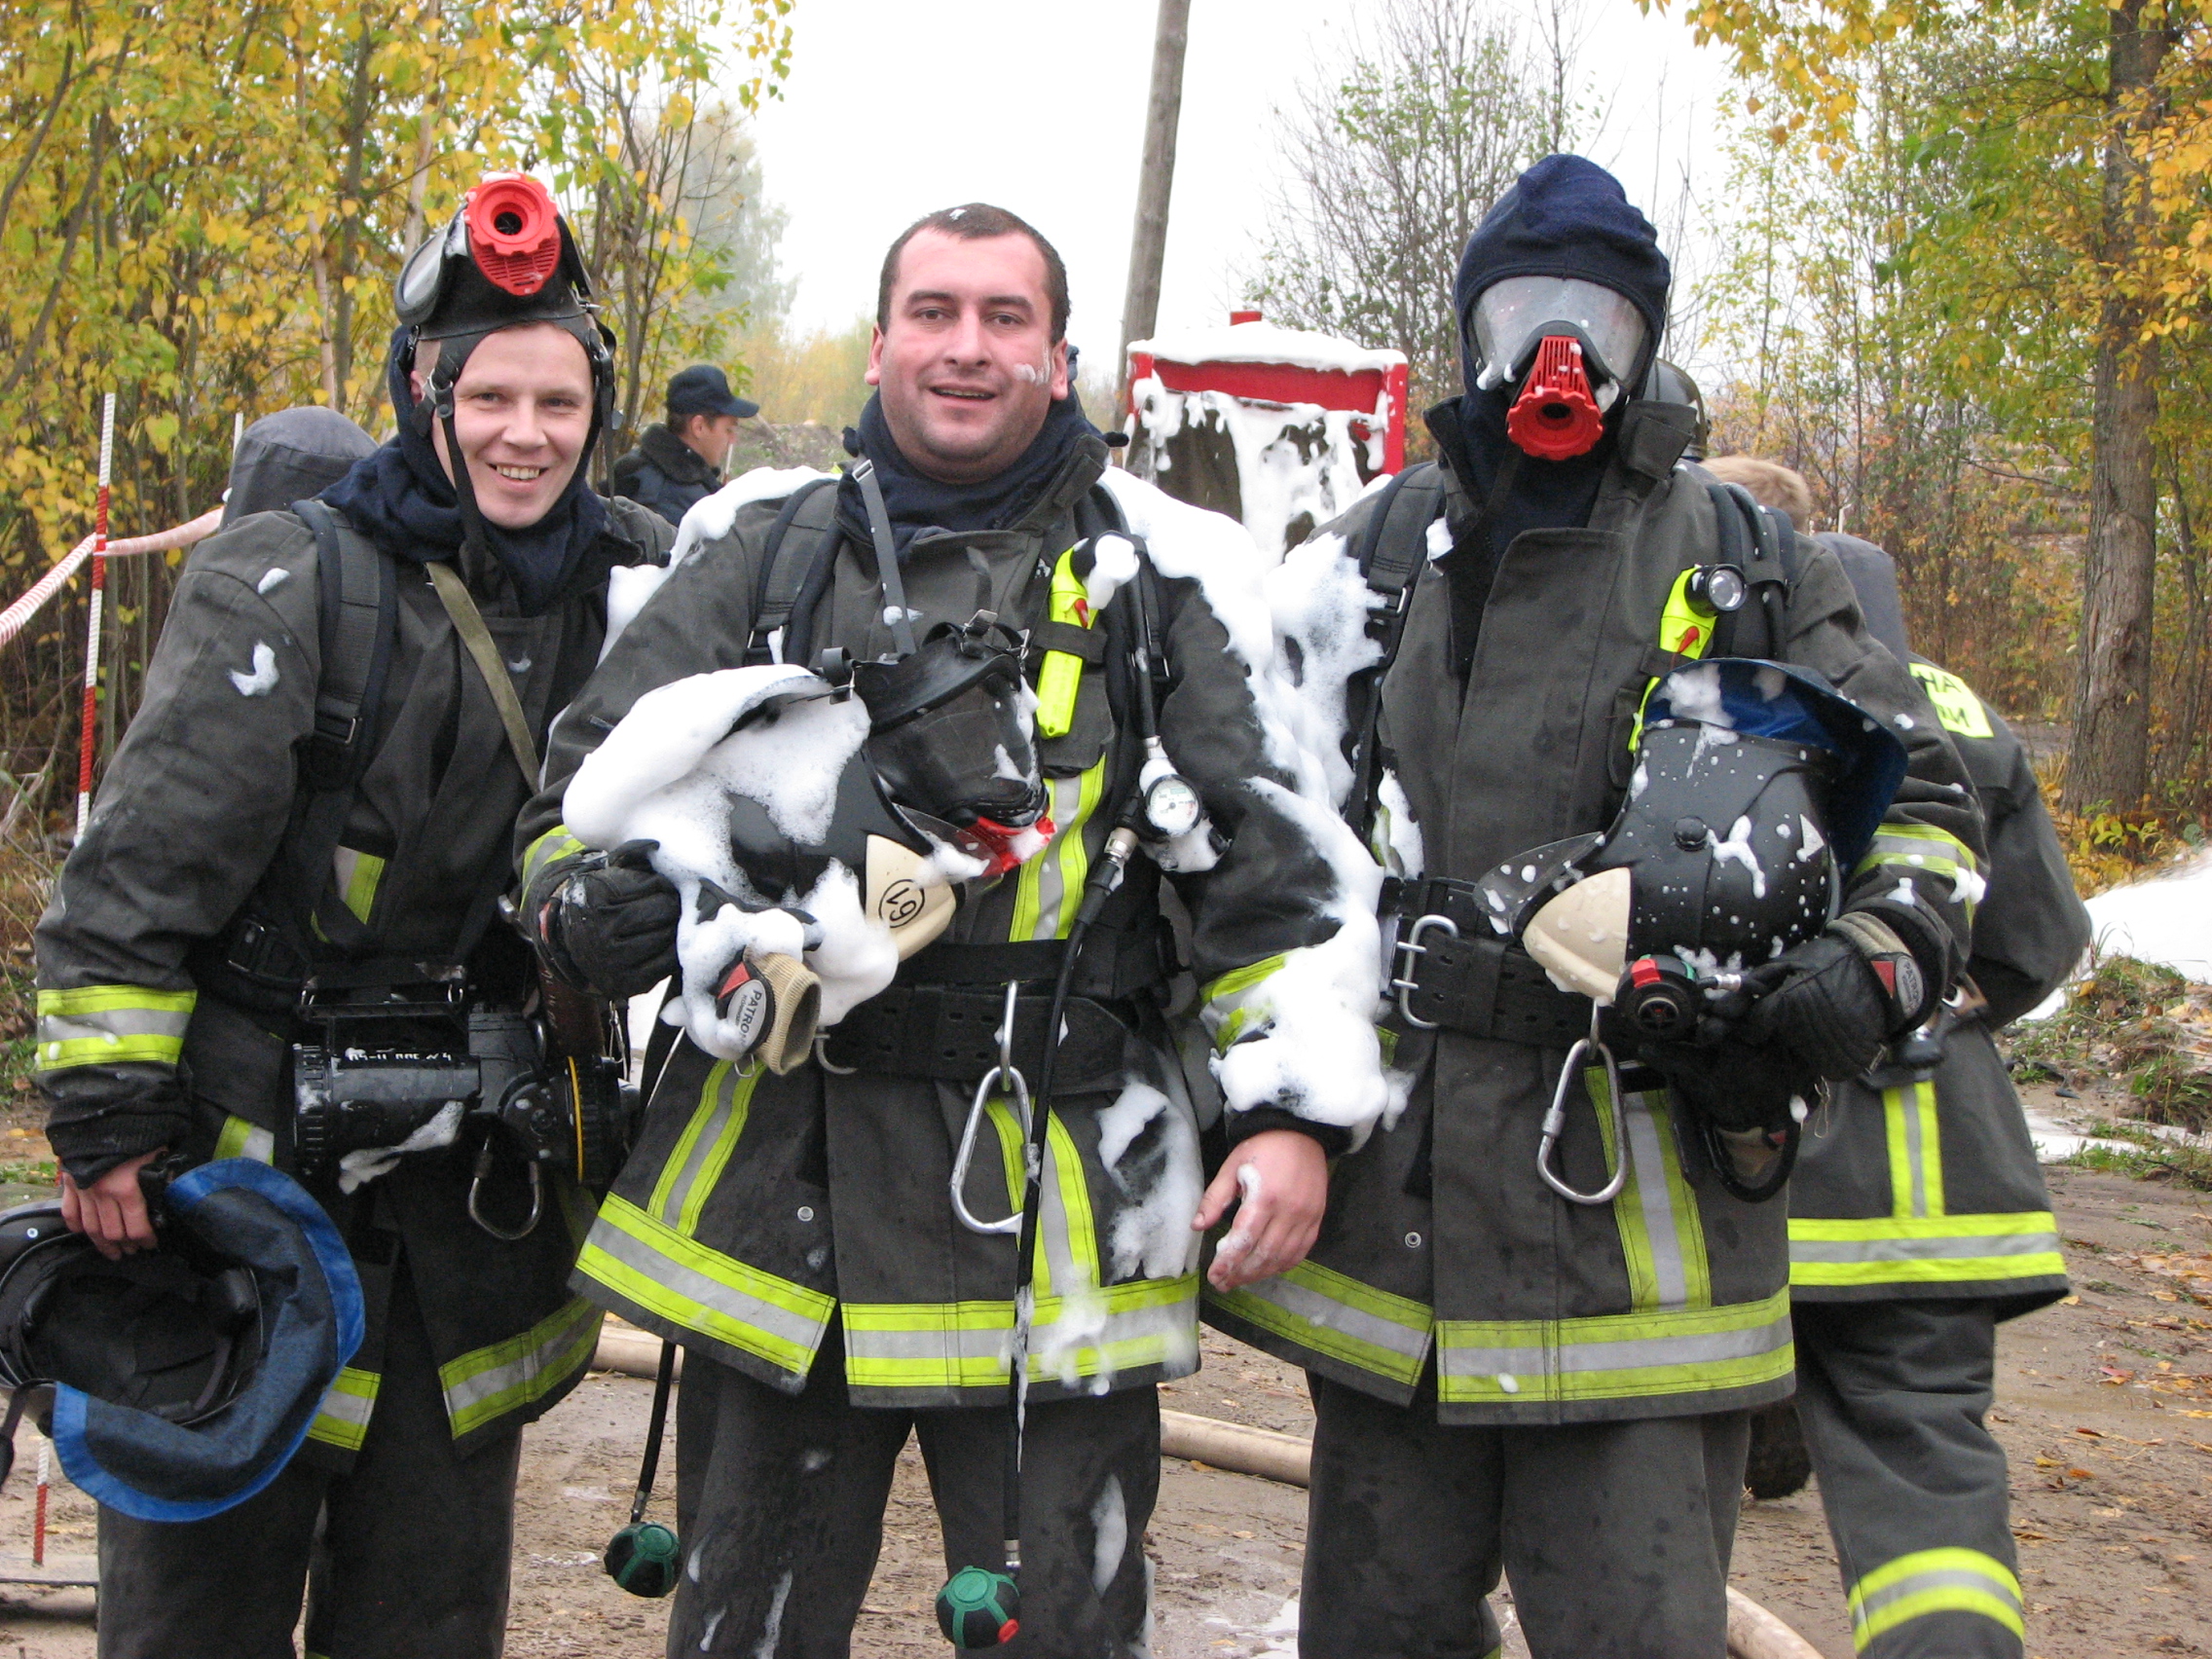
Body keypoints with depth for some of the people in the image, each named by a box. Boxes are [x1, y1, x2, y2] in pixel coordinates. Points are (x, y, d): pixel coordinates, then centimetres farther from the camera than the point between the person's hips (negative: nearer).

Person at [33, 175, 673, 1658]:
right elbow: (141, 867, -12)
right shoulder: (289, 584, -11)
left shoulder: (626, 588, 4)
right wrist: (105, 1114, -14)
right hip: (257, 1137, -4)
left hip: (479, 1183, 5)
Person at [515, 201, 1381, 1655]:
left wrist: (1298, 1112, -7)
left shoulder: (1161, 576, 4)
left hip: (1052, 1202, -2)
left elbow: (1283, 854, 2)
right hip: (777, 1177, 2)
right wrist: (587, 899, -11)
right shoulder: (766, 558, 9)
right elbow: (591, 787, 12)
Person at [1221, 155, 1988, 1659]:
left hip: (1638, 1204, -2)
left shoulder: (1744, 568, 7)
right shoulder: (1372, 557, 13)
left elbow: (1925, 800, 11)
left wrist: (1871, 967, -8)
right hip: (1387, 1199, 3)